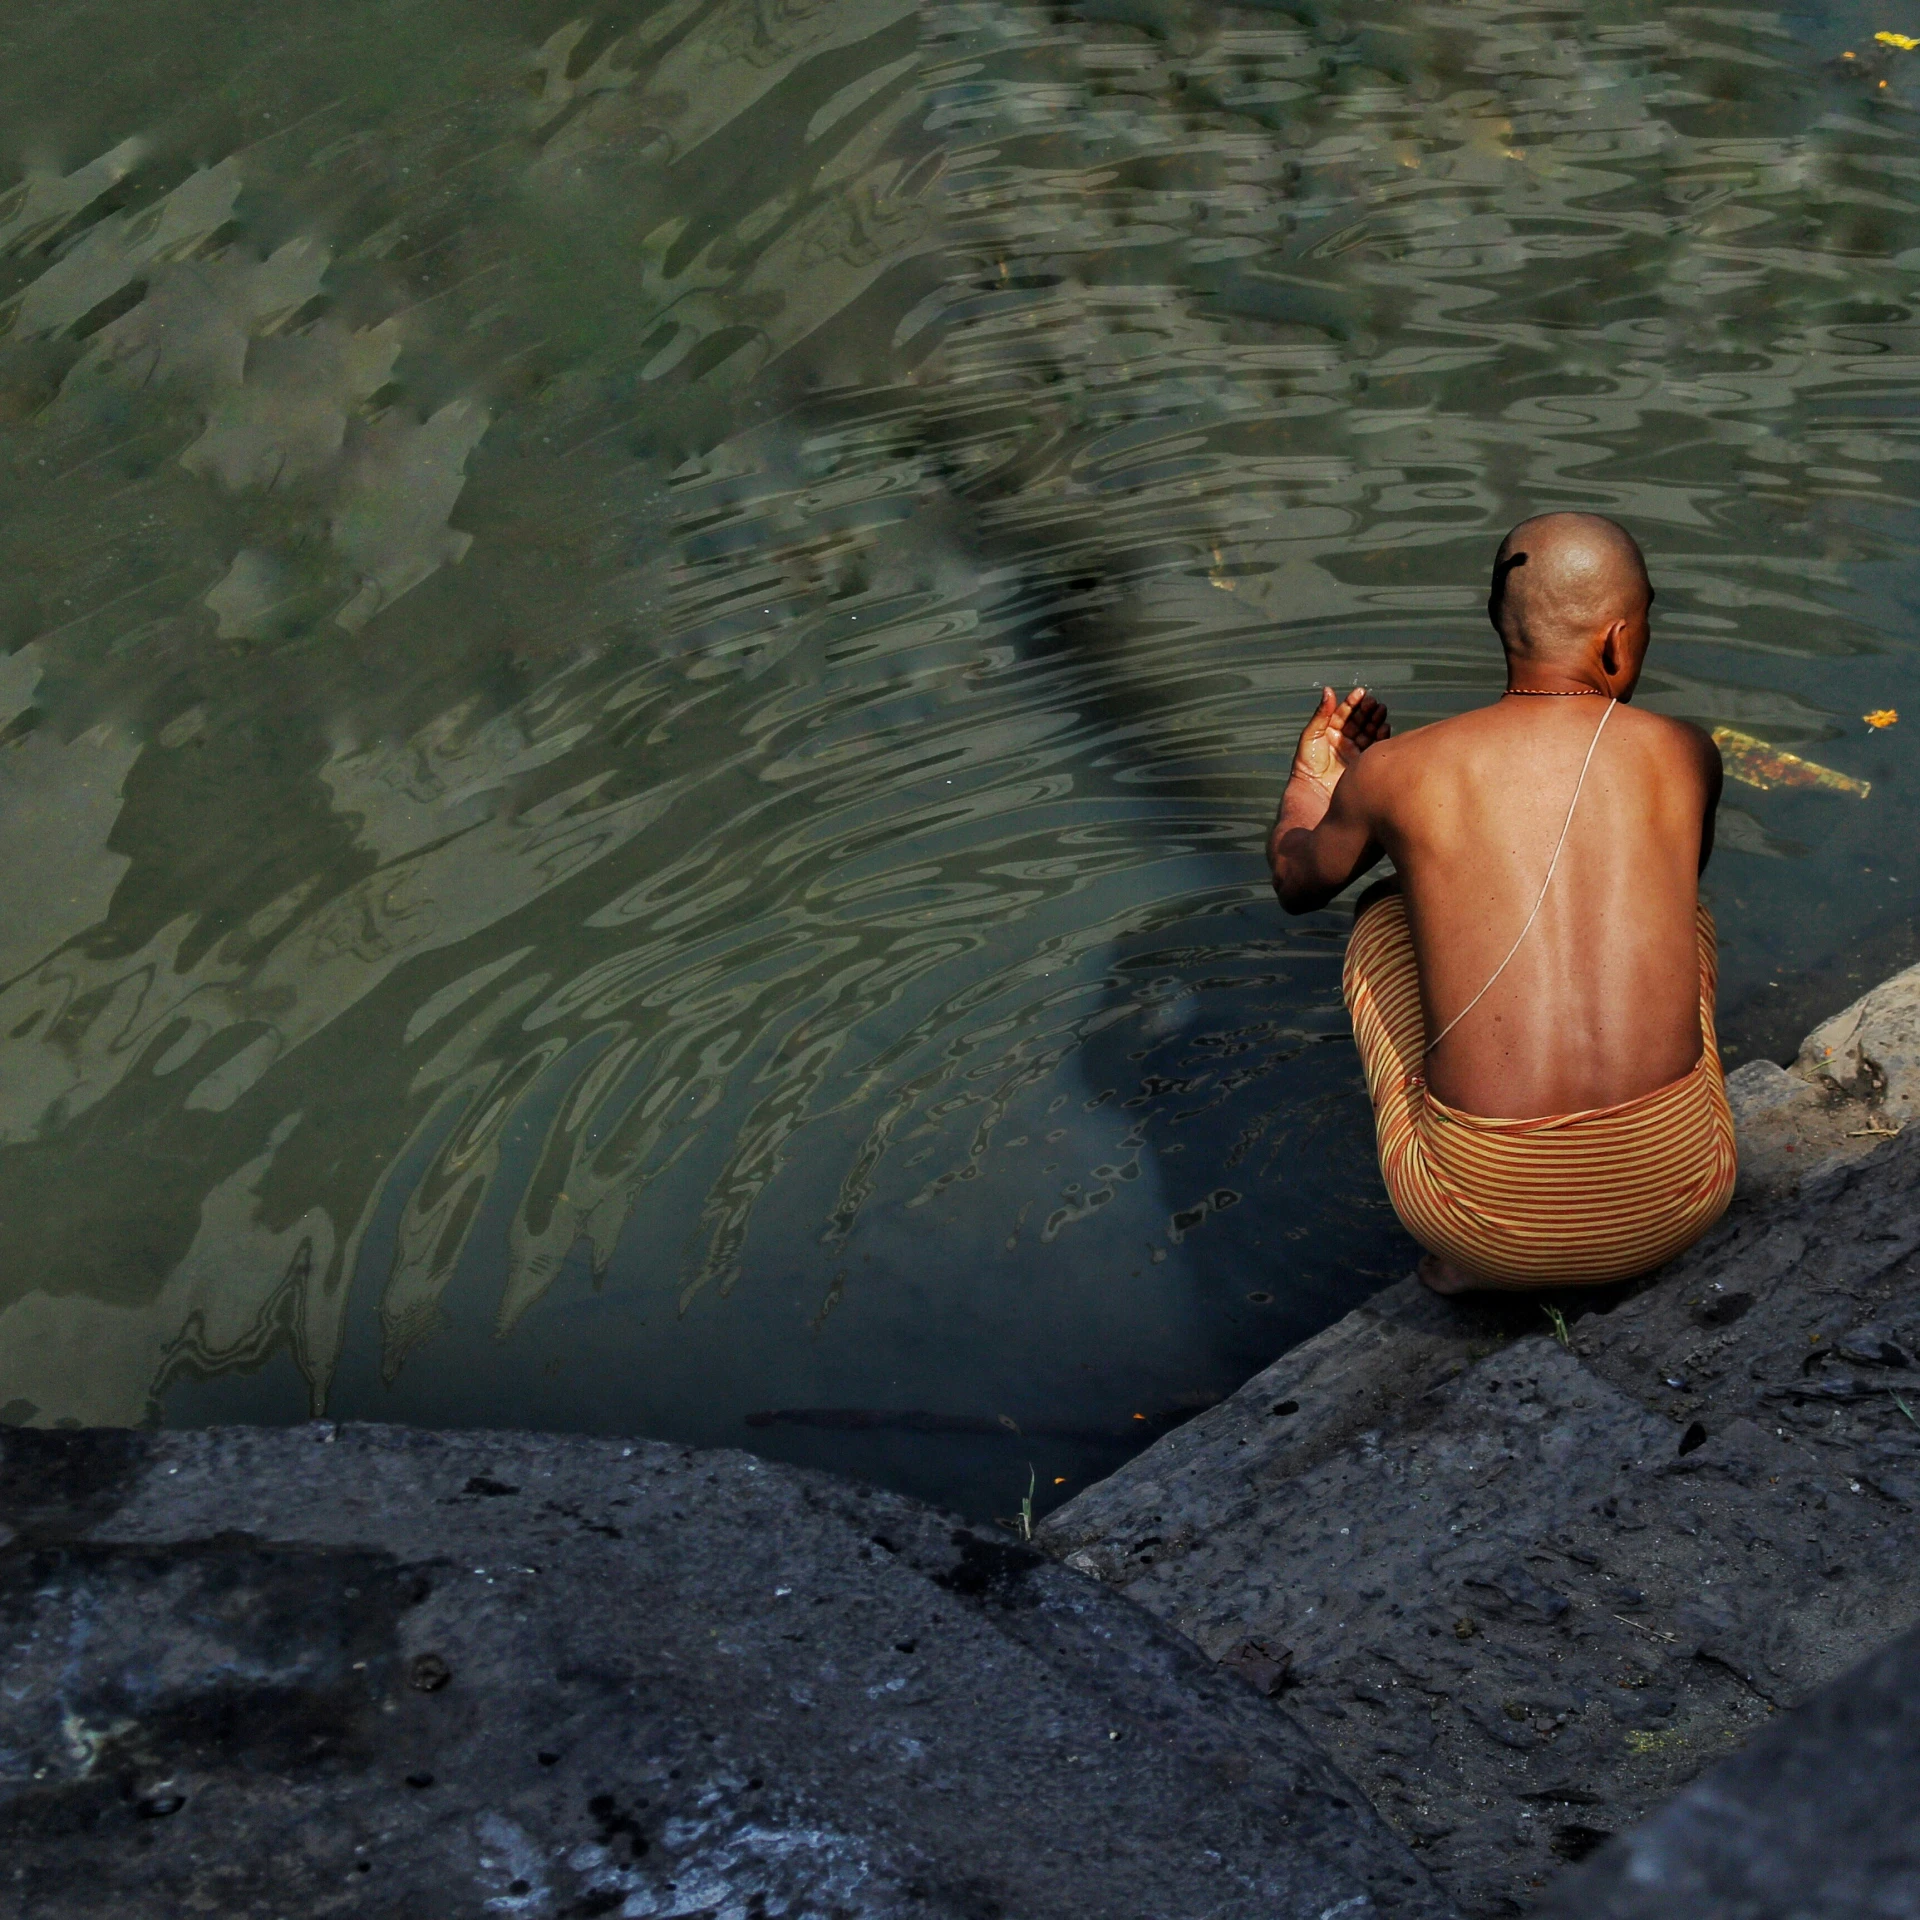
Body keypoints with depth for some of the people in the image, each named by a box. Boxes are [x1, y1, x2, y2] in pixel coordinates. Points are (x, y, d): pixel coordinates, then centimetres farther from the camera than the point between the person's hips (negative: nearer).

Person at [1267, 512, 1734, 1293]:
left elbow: (1297, 883, 25)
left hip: (1489, 1221, -1)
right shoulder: (1687, 756, 5)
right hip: (1675, 1194, 1)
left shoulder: (1394, 771, 1)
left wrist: (1307, 787, 48)